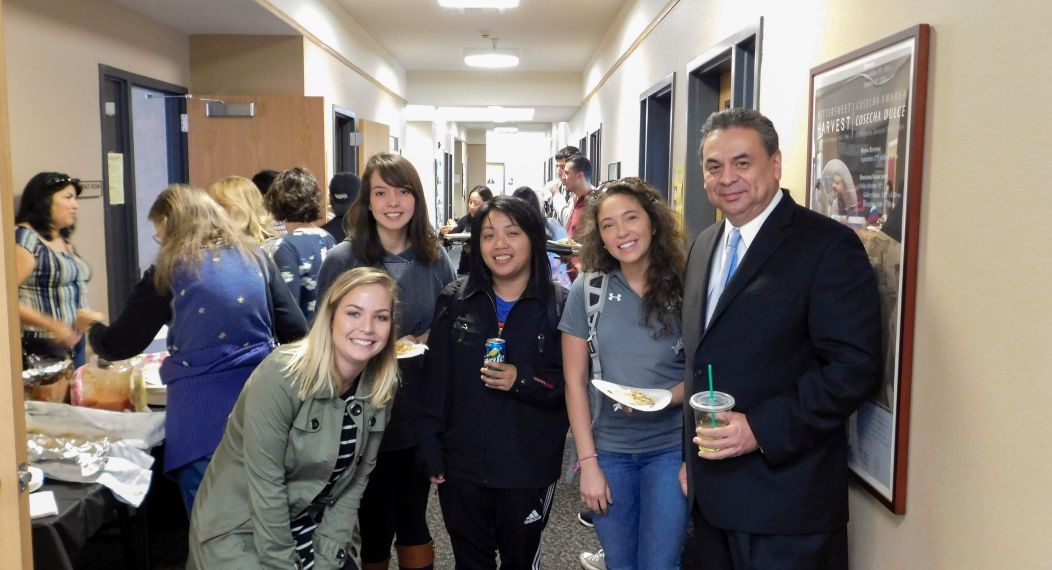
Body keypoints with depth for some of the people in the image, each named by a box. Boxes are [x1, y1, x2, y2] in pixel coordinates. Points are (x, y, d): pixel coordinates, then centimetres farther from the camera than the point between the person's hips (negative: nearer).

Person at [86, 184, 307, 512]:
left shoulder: (170, 272, -2)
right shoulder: (255, 258, 8)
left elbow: (119, 346, 5)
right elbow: (297, 331, 5)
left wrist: (94, 330, 25)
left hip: (205, 415, -4)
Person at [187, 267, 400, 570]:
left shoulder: (380, 389, -7)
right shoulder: (281, 376, -24)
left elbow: (356, 478, -1)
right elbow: (265, 483, -21)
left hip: (314, 527, 5)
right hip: (240, 529, -5)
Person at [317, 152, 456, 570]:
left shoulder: (435, 258, 0)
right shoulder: (342, 260, -10)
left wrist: (432, 341, -10)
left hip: (422, 415, 3)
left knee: (414, 519, 18)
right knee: (374, 523, 12)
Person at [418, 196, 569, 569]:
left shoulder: (560, 305, -8)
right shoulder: (455, 299, -1)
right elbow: (435, 381, 1)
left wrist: (523, 380, -23)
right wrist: (431, 451, -1)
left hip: (530, 469, -2)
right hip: (460, 466, 2)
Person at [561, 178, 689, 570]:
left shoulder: (684, 289, -6)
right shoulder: (588, 290, -4)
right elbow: (575, 381, -2)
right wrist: (588, 462, -6)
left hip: (670, 448, -1)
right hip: (608, 449, 1)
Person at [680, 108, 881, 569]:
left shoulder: (828, 246, -12)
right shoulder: (704, 246, 10)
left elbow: (855, 368, -18)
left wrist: (761, 429, -23)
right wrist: (691, 454, 14)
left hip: (784, 499, -6)